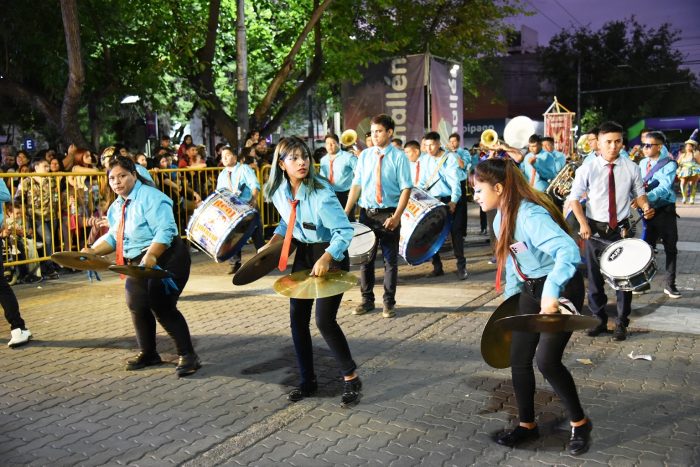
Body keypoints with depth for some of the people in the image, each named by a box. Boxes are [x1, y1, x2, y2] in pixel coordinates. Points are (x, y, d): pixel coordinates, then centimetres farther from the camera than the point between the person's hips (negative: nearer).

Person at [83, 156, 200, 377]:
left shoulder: (150, 197, -16)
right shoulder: (116, 207, 12)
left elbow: (165, 232, -26)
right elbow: (113, 237, 18)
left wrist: (151, 256, -37)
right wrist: (92, 251, 2)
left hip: (164, 259, -9)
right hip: (138, 263, 9)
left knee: (162, 307, -14)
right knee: (136, 306, 10)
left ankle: (187, 355, -4)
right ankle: (148, 354, 28)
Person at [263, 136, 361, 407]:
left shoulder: (321, 193, -25)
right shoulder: (278, 192, -5)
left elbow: (345, 230, -27)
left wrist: (326, 258, -40)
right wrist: (272, 242, 2)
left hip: (331, 254, -7)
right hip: (303, 253, 7)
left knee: (324, 320, -11)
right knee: (297, 318, 6)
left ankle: (352, 379, 9)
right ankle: (308, 382, 21)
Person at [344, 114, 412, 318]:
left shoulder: (399, 157, -6)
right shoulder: (364, 155, 5)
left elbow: (406, 189, -9)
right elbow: (356, 185, 5)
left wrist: (396, 216, -19)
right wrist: (346, 212, -3)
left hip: (388, 214, -3)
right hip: (366, 213, 3)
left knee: (390, 259, 7)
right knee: (365, 258, 10)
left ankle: (389, 303, 19)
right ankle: (367, 299, 25)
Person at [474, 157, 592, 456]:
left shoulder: (531, 215, -27)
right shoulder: (501, 219, 2)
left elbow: (569, 251, -41)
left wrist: (551, 293, -45)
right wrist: (511, 294, 16)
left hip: (561, 289, -9)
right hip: (531, 290, 9)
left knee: (546, 360, -12)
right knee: (519, 359, 6)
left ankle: (579, 423, 12)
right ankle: (527, 425, 23)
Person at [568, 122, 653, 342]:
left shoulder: (631, 168, -2)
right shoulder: (587, 169, -6)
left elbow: (639, 193, 8)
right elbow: (574, 198, -3)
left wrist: (645, 206, -15)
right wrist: (583, 224, -14)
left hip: (621, 229, 0)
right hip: (595, 229, 0)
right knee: (594, 276, 9)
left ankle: (621, 323, 20)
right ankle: (599, 319, 25)